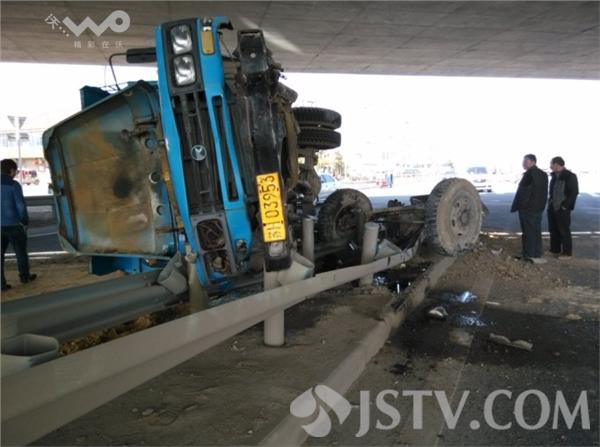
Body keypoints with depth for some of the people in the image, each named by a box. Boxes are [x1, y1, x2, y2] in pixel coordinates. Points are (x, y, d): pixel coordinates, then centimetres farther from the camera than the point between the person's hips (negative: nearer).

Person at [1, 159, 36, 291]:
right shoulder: (14, 185, -12)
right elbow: (21, 206, -15)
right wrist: (25, 221, 0)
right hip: (13, 224, -4)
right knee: (20, 251, 15)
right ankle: (25, 276, 30)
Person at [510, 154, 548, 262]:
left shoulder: (530, 174, -17)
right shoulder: (543, 174, 12)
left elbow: (521, 192, -18)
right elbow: (544, 193, 16)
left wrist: (515, 207, -14)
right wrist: (542, 206, 18)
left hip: (527, 208, -9)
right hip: (538, 208, 9)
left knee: (528, 232, -3)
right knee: (536, 232, 13)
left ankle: (529, 255, 1)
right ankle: (537, 254, 19)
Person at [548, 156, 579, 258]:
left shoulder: (570, 176, -11)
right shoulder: (554, 176, 11)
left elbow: (574, 192, -13)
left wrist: (565, 205, -16)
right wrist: (550, 202, 9)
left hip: (562, 209, -7)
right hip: (552, 208, 8)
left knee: (564, 231, -1)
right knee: (553, 230, 13)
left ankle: (567, 252, 6)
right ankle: (555, 249, 24)